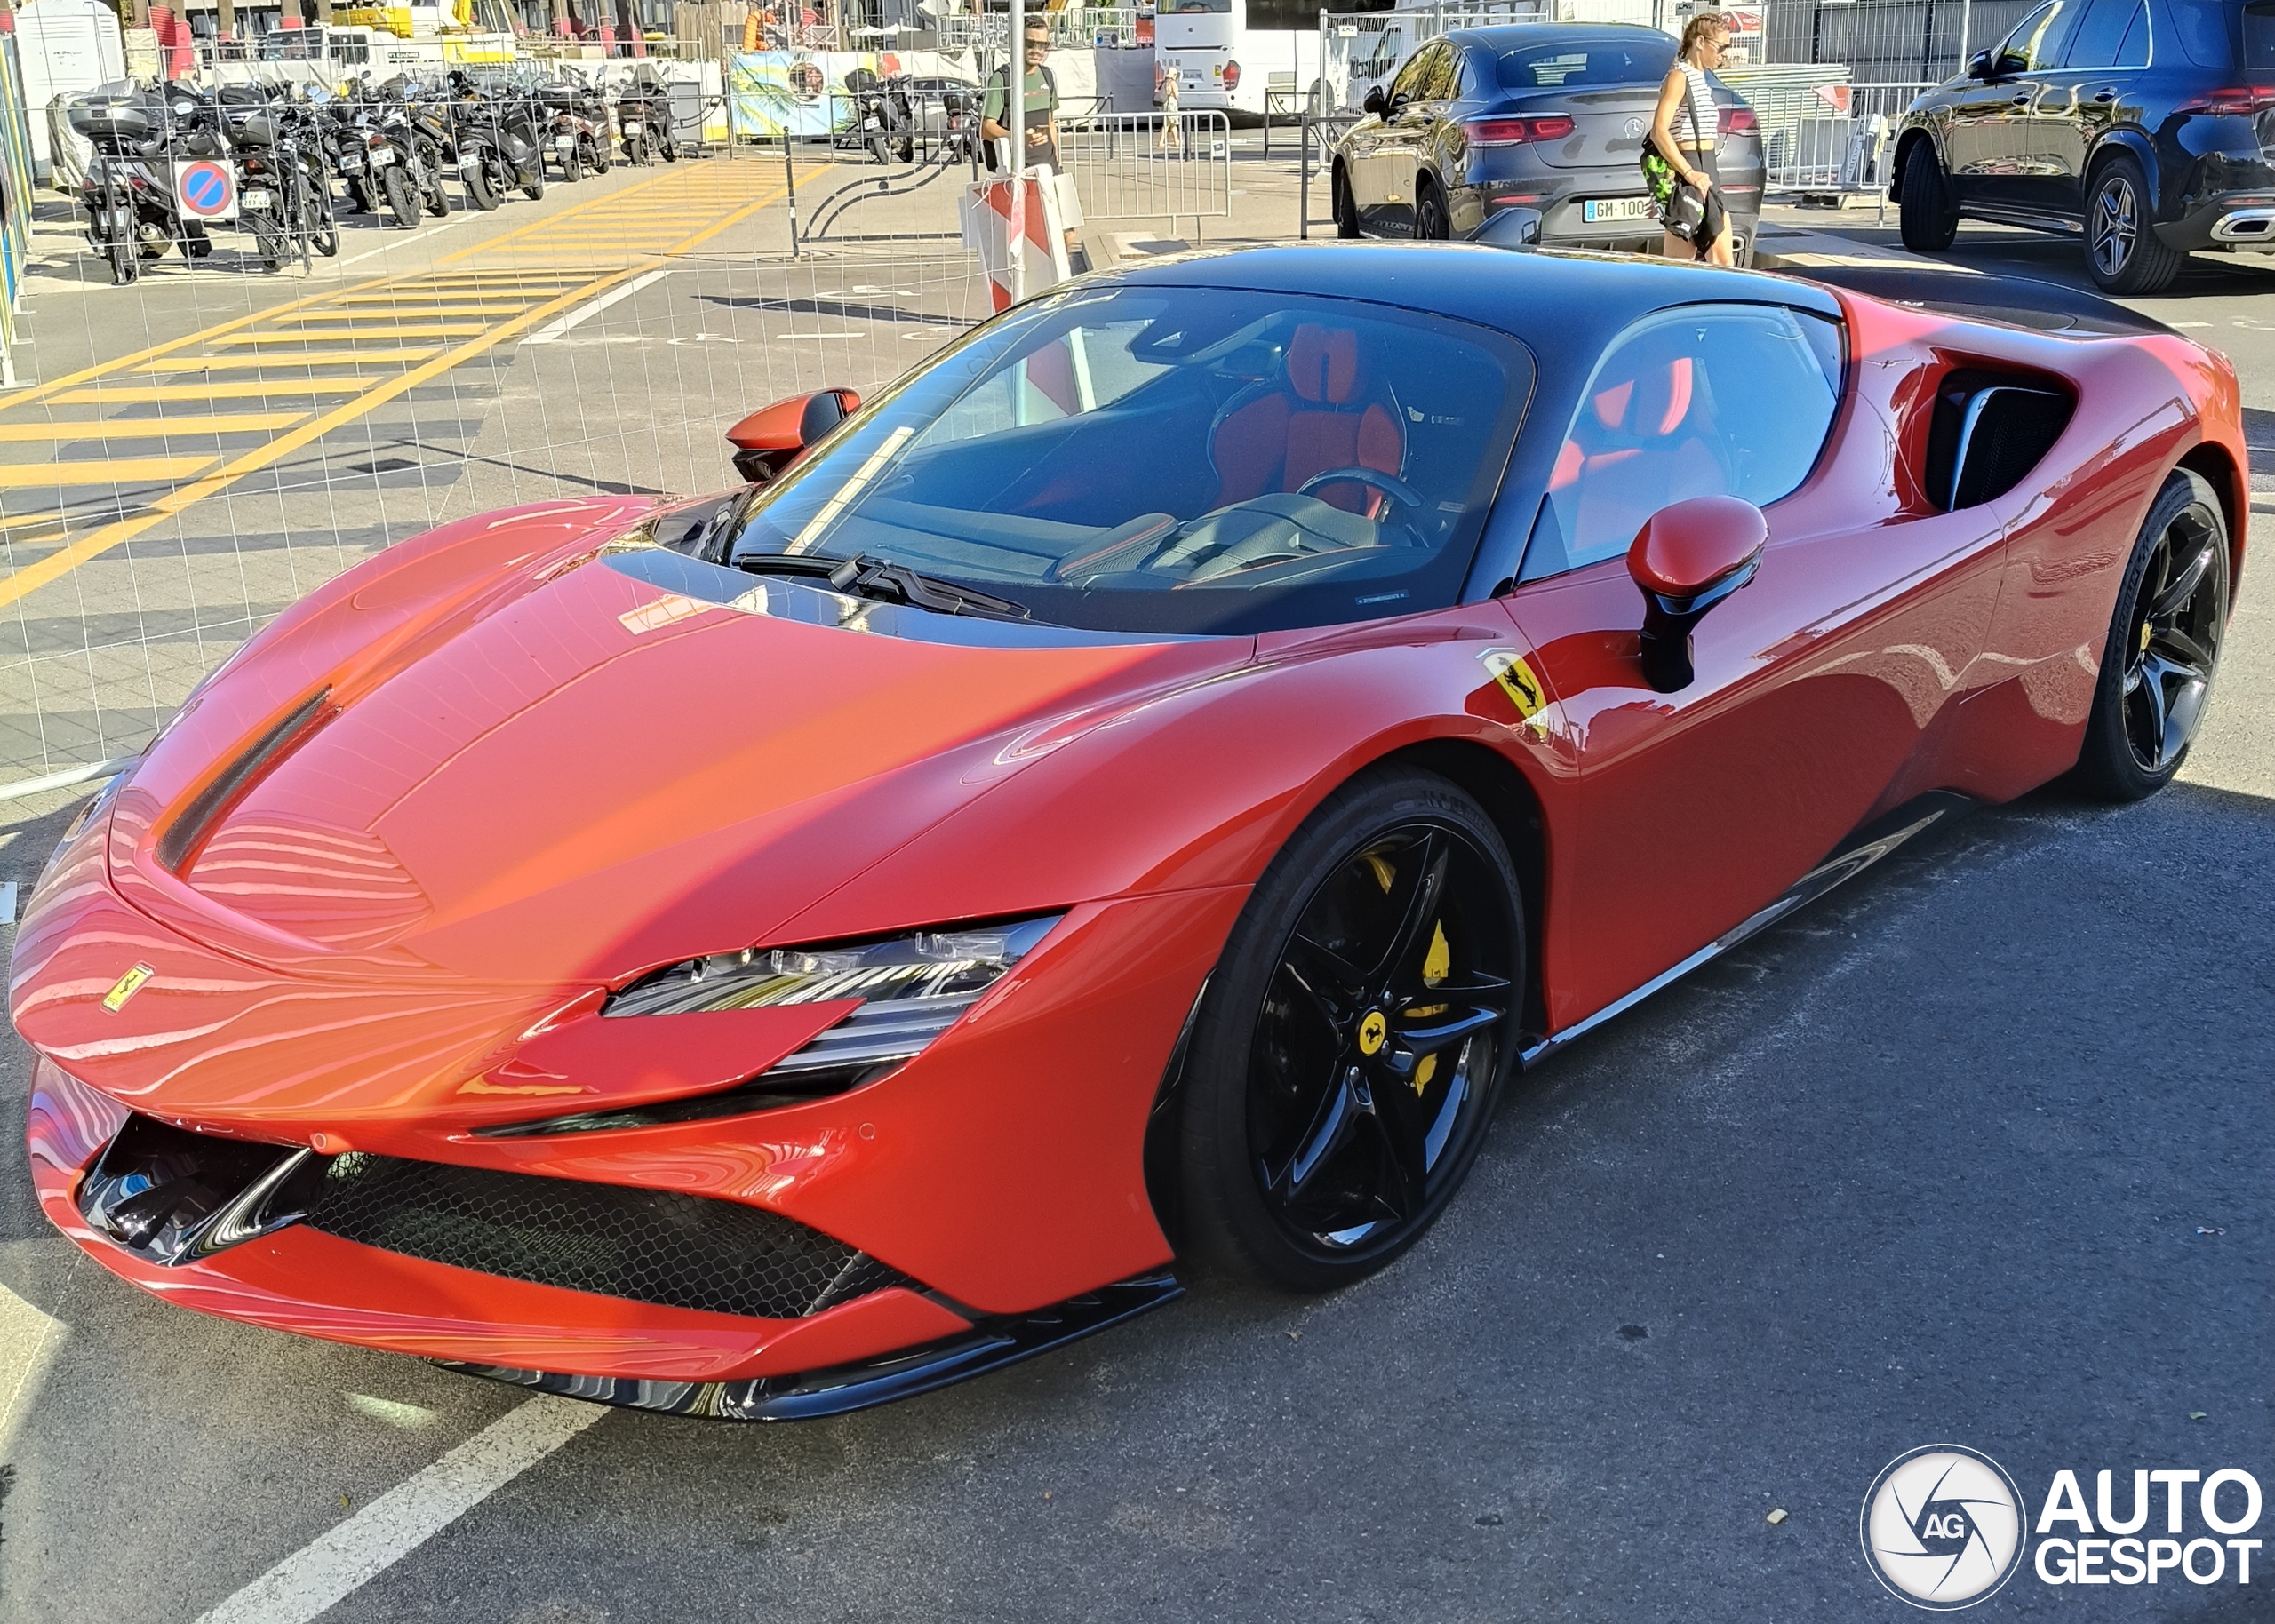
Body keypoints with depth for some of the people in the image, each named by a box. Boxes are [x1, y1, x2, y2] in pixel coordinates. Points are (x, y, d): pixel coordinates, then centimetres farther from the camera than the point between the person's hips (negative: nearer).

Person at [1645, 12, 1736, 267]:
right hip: (1685, 176, -9)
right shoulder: (1678, 77, -8)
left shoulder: (1701, 79, 19)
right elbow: (1659, 132, -18)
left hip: (1707, 173, 9)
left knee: (1724, 261, 5)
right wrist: (1690, 173, -23)